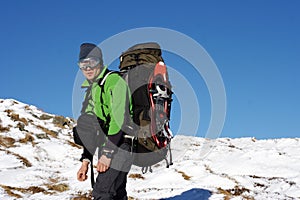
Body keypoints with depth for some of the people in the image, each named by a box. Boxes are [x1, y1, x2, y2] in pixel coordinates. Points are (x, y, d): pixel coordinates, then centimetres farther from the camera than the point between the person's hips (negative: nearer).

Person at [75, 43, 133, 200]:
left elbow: (119, 120, -19)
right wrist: (86, 160, 14)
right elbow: (92, 130, 21)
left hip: (121, 144, -9)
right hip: (107, 147, 9)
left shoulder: (115, 81, -9)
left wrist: (107, 153, -22)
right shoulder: (91, 90, 19)